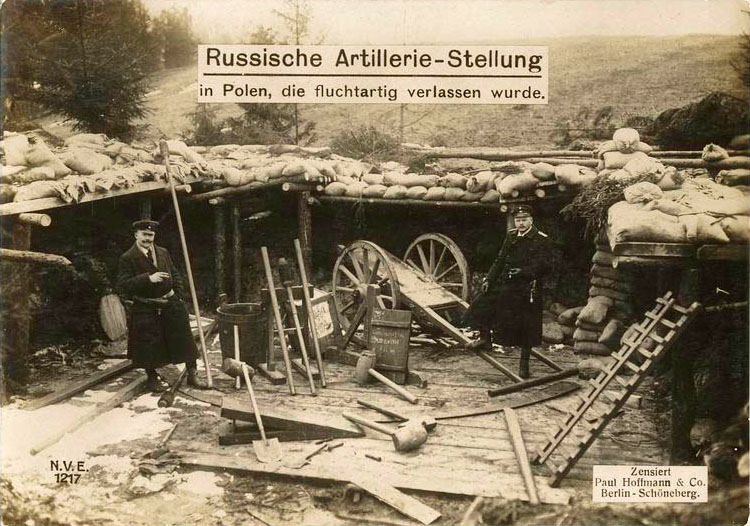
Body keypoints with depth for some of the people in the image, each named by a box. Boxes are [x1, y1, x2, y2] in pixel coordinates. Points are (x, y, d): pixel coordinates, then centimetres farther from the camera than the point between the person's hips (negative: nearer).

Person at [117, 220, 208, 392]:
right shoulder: (127, 258, -7)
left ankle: (192, 374, 17)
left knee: (184, 339, 5)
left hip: (170, 304, 4)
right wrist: (148, 279, -26)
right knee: (150, 345, 2)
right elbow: (123, 285, -17)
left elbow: (175, 276, 18)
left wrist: (178, 297, 8)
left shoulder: (163, 253, 10)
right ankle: (152, 378, 23)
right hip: (145, 310, -4)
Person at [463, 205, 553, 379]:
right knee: (480, 307, 4)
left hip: (527, 290, -5)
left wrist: (523, 272, -27)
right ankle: (485, 339, 28)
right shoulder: (511, 236, 10)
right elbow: (500, 260, 14)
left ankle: (524, 364, 18)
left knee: (526, 328, 2)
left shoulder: (542, 240, -9)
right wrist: (489, 279, 5)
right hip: (505, 285, 6)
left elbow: (542, 267, -14)